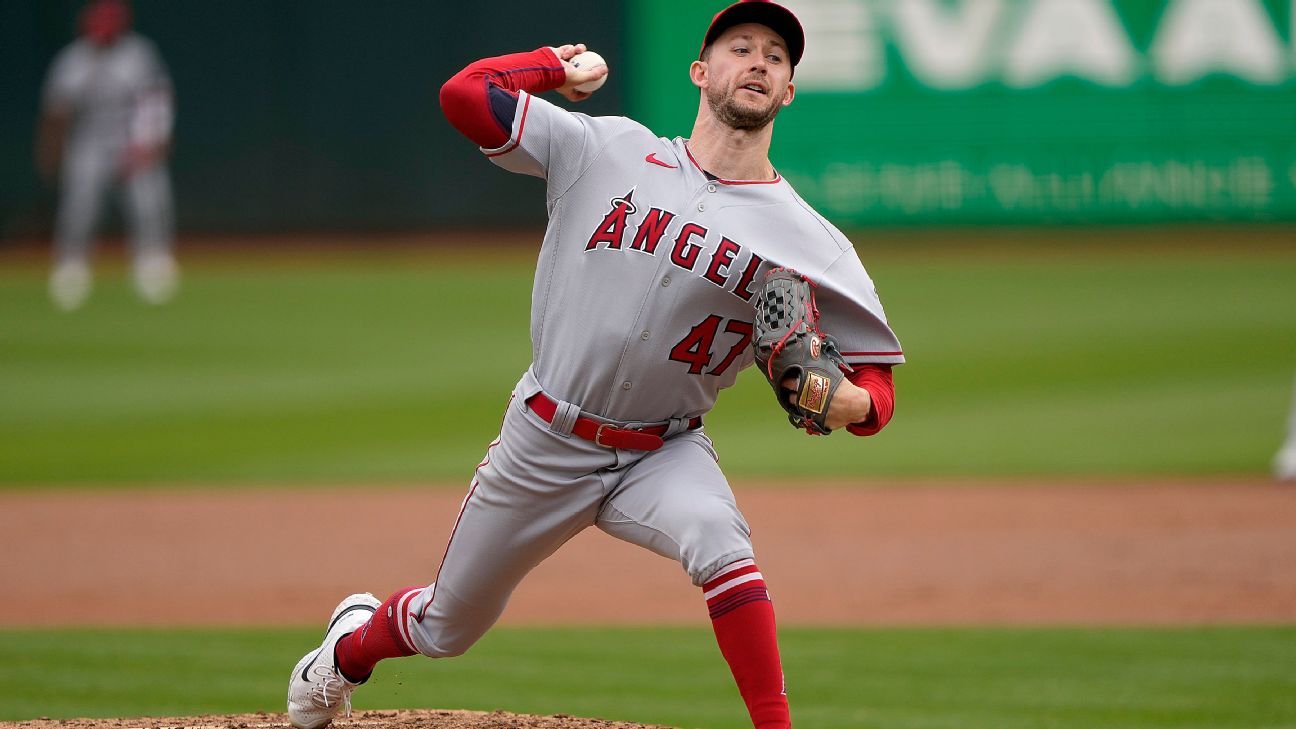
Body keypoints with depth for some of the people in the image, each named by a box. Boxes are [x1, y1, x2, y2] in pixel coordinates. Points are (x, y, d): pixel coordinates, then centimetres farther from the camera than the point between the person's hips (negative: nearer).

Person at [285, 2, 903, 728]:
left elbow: (876, 392, -8)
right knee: (447, 628, 16)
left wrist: (846, 403, -31)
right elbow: (465, 93, -9)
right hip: (543, 445, 1)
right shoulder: (607, 151, -5)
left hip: (663, 456, -1)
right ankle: (355, 643, 50)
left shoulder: (807, 241, -8)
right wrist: (562, 64, 4)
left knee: (719, 543, -36)